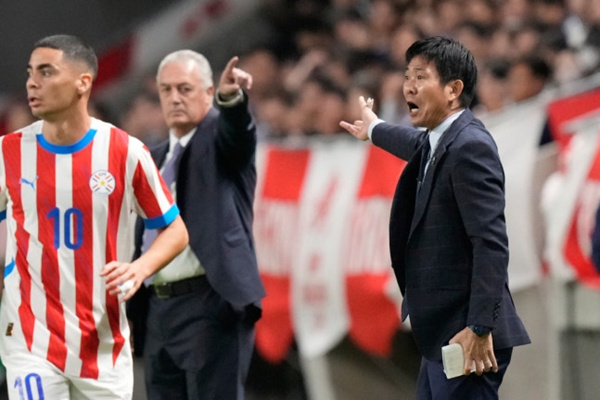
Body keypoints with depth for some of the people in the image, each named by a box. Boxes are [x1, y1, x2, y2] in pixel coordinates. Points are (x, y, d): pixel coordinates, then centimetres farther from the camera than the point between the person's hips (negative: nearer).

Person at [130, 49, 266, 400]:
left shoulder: (219, 137, 1)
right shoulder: (155, 159, 19)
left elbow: (238, 128, -24)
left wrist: (232, 96, -47)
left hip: (211, 305, -7)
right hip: (160, 309, 7)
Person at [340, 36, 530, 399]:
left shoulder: (470, 147, -16)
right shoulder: (439, 142, 13)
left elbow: (491, 243, -22)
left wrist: (479, 329, -26)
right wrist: (375, 130, 60)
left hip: (466, 338, -10)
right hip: (441, 334, 10)